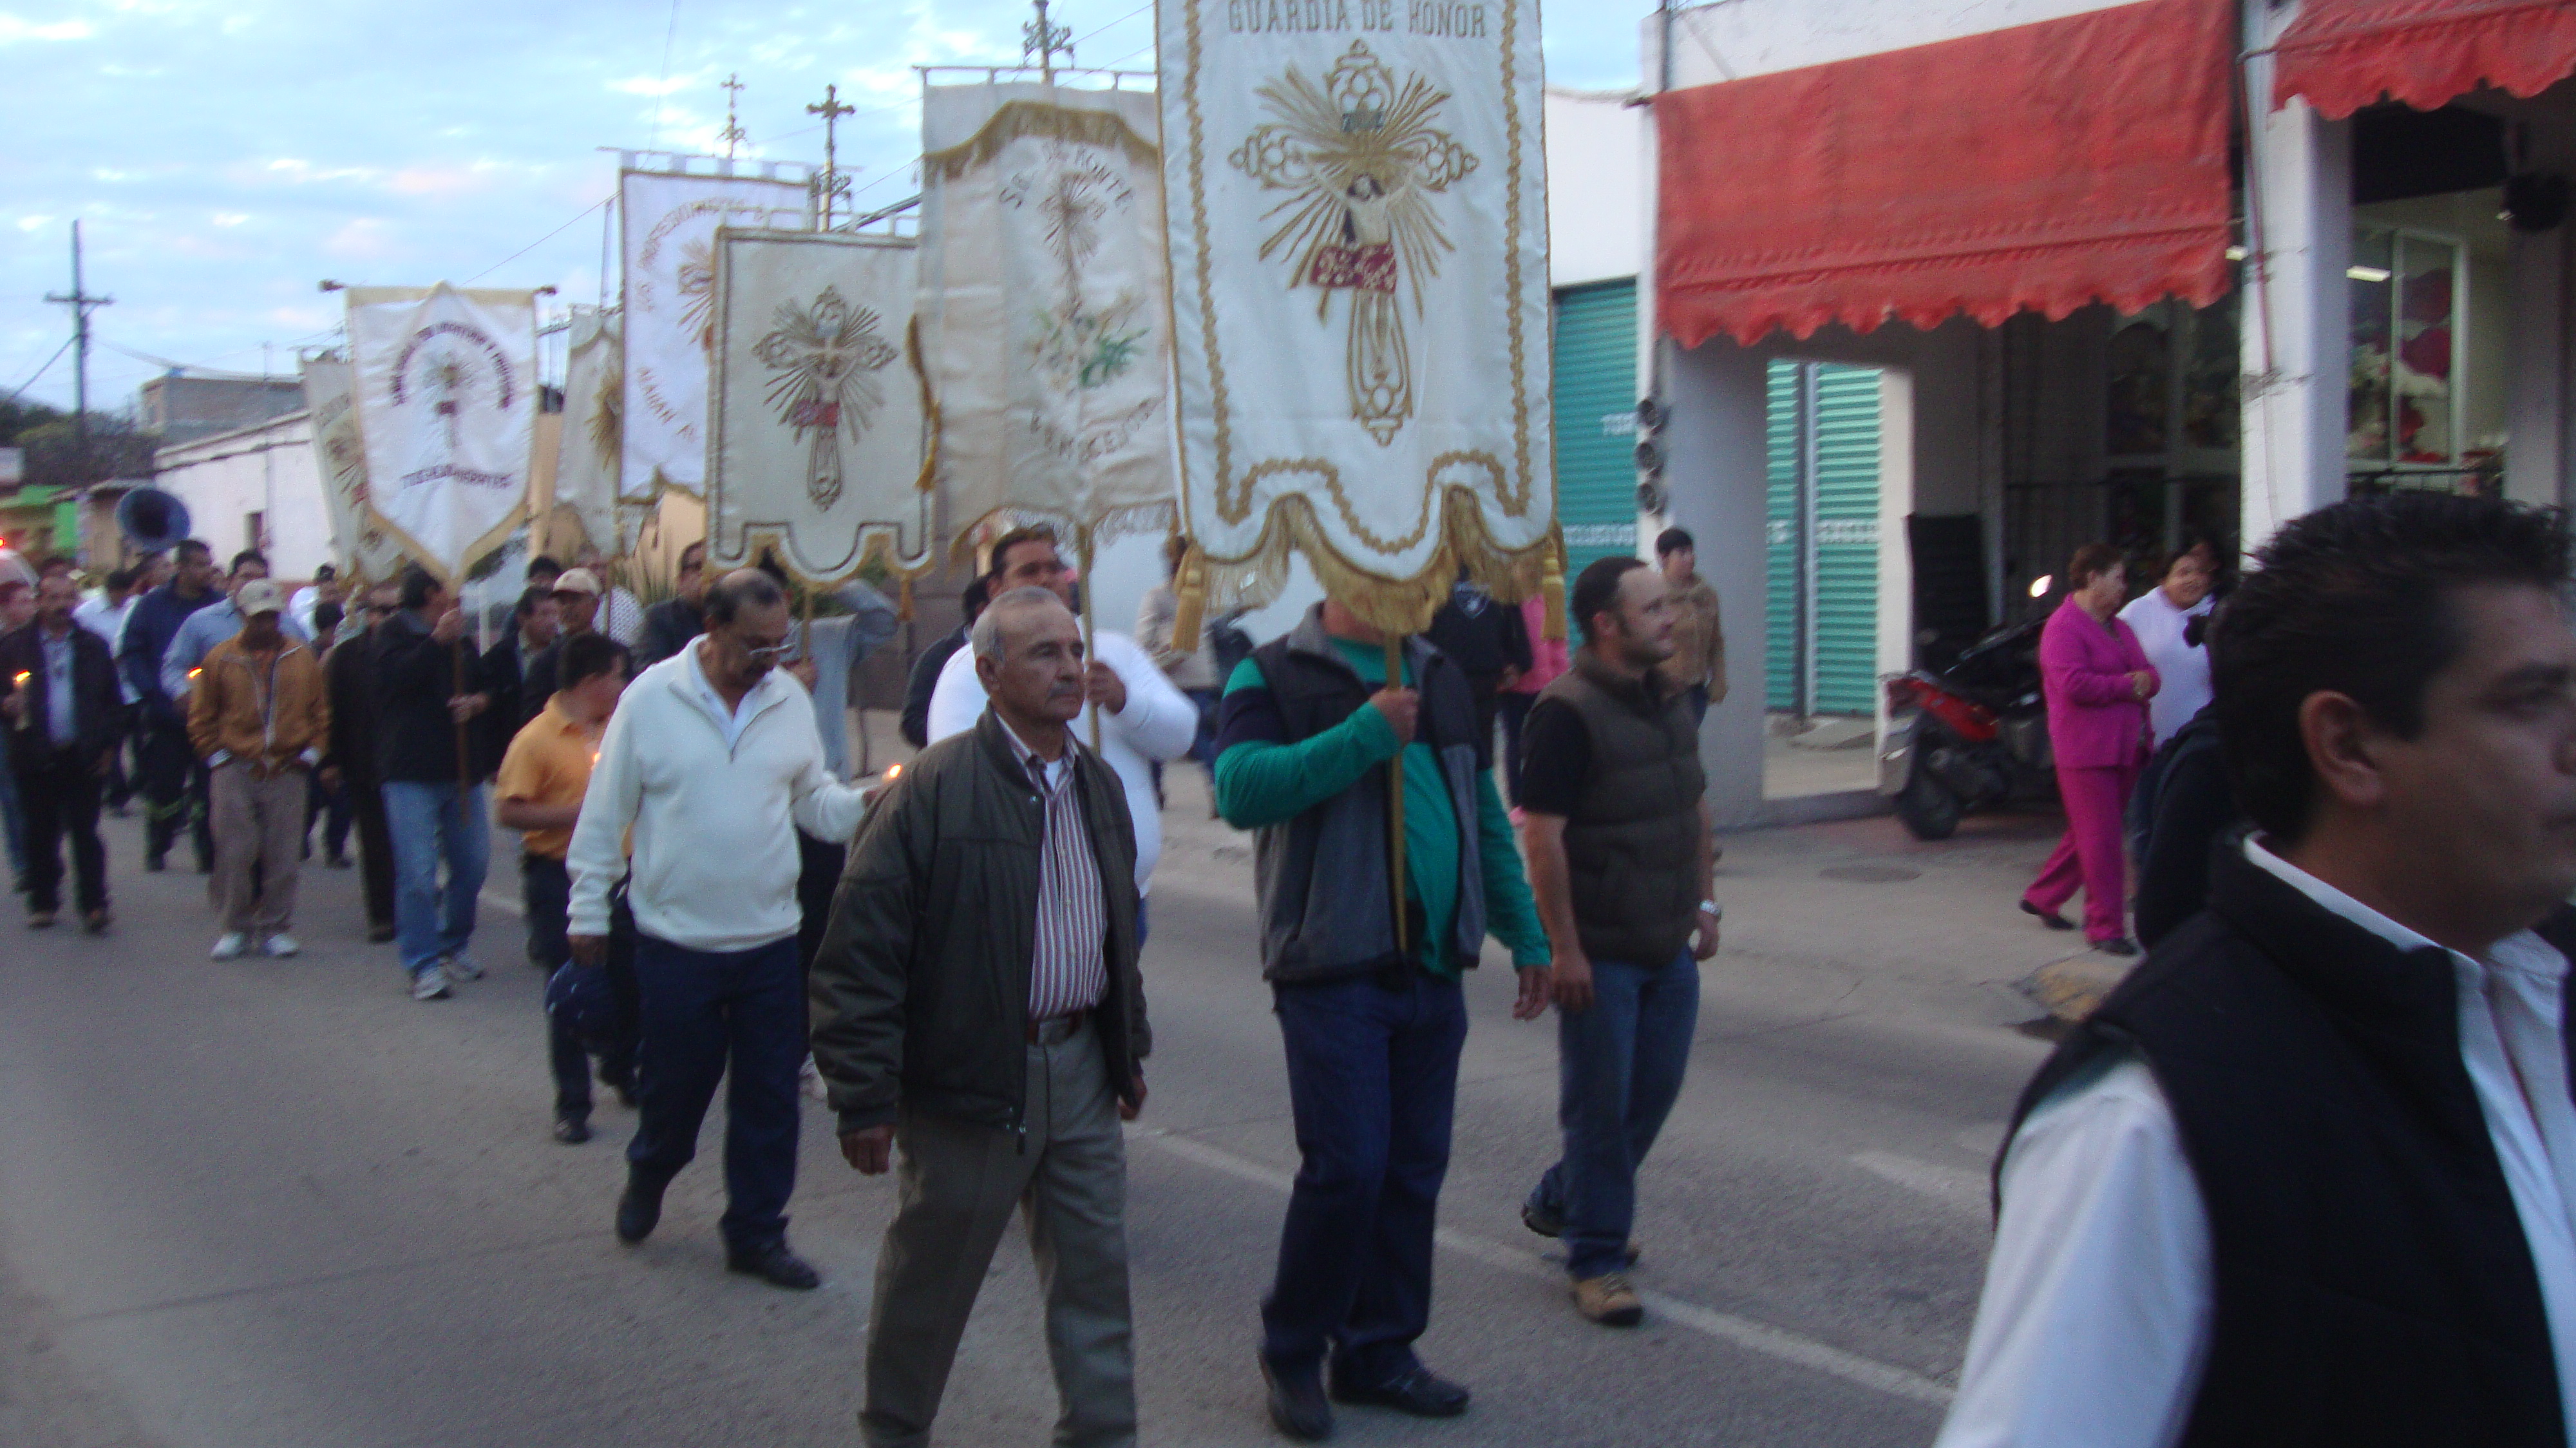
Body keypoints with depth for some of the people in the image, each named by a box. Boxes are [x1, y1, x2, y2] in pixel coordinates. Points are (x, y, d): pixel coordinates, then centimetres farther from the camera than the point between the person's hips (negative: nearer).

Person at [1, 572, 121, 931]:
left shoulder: (94, 646, 8)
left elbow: (113, 700, 10)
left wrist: (108, 747, 3)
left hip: (83, 756, 0)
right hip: (36, 757, 0)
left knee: (85, 833, -1)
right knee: (40, 834, 7)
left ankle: (93, 905, 0)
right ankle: (43, 903, 18)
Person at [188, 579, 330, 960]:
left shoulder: (303, 657, 7)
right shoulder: (221, 658, 3)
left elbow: (321, 711, 13)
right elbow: (201, 717, 9)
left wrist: (311, 753, 5)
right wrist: (217, 756, 2)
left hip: (287, 771, 1)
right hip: (235, 771, -1)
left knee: (283, 856, 2)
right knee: (234, 853, -2)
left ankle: (274, 927, 12)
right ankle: (236, 927, 10)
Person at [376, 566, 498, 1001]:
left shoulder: (460, 637, 16)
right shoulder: (394, 631, -2)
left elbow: (485, 683, 22)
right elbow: (394, 679, -20)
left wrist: (480, 700, 0)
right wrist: (438, 640, -20)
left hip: (463, 769, 6)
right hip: (411, 772, -6)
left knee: (472, 863, 10)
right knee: (418, 871, -7)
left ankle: (455, 946, 26)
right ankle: (423, 964, -1)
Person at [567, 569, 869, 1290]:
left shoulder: (790, 700, 1)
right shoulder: (651, 697, -9)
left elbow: (815, 802, 7)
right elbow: (605, 814, -3)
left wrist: (868, 803, -13)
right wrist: (588, 912, 0)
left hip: (770, 939, 3)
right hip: (674, 940, -3)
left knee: (769, 1096, 7)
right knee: (673, 1086, 11)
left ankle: (756, 1234, 23)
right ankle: (648, 1177, 43)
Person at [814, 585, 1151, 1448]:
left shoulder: (1099, 785, 9)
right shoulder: (936, 788, -14)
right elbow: (860, 948, -16)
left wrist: (1130, 1049, 20)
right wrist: (864, 1099, -17)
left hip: (1080, 1069, 6)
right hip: (971, 1079, -6)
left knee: (1096, 1271, 11)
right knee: (930, 1280, 11)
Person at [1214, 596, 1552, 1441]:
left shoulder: (1441, 681, 15)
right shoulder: (1275, 677, -4)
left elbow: (1486, 823, 21)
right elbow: (1240, 789, -22)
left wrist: (1525, 937, 17)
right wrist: (1365, 734, -22)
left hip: (1433, 971, 6)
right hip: (1333, 971, -6)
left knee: (1414, 1170, 9)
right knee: (1347, 1167, -7)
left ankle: (1379, 1351, 24)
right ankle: (1292, 1351, 14)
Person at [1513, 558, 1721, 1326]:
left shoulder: (1671, 703, 9)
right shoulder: (1568, 713, -16)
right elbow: (1541, 835, -19)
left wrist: (1705, 901, 15)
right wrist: (1563, 948, -20)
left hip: (1670, 947, 8)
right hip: (1600, 952, -8)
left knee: (1654, 1091, 14)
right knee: (1600, 1105, 2)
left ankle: (1560, 1203, 34)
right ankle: (1596, 1261, 15)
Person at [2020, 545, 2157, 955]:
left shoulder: (2118, 628, 19)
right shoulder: (2064, 626, -10)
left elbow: (2148, 674, 16)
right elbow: (2074, 684, -22)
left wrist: (2145, 681, -8)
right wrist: (2127, 685, -12)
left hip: (2124, 748, 9)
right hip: (2086, 748, -9)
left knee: (2089, 834, 15)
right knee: (2101, 838, -6)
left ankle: (2042, 897, 31)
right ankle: (2106, 928, 1)